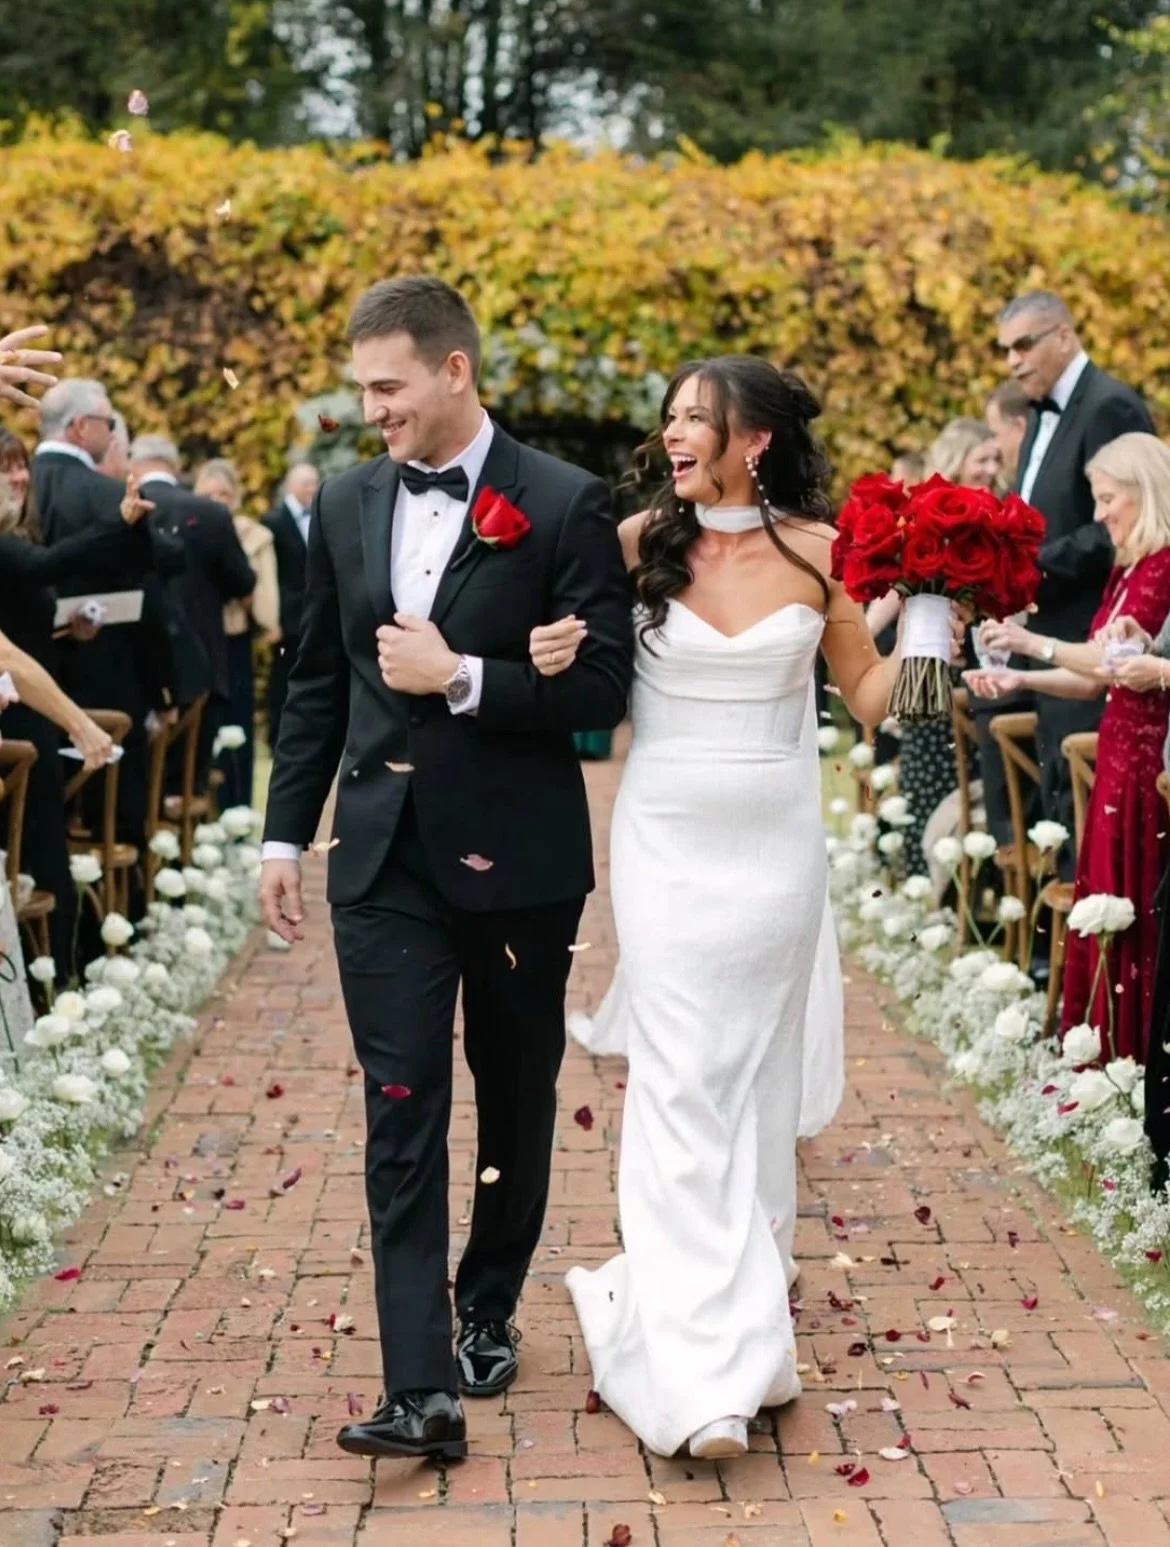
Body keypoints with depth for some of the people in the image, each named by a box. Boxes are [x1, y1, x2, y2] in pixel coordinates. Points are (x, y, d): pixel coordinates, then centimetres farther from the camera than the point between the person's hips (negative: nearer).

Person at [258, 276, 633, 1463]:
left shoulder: (564, 506, -8)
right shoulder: (344, 504, 6)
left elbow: (603, 687, -11)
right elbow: (317, 683, 12)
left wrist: (460, 679, -19)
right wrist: (285, 834, 10)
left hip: (517, 857, -2)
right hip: (385, 861, 2)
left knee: (515, 1101, 14)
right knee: (401, 1118, -5)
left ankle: (488, 1311, 35)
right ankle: (422, 1389, -7)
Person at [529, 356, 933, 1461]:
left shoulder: (816, 551, -1)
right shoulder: (641, 543, -2)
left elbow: (870, 697, 6)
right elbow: (587, 680, 7)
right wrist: (550, 658, -14)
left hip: (776, 841, 1)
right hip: (667, 840, -1)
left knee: (759, 1074, 11)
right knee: (683, 1081, -6)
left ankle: (742, 1307, 29)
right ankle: (704, 1367, -4)